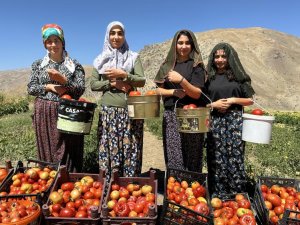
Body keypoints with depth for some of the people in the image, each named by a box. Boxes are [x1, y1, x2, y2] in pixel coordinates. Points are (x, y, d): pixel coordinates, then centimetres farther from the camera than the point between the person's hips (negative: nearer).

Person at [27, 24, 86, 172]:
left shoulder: (75, 65, 3)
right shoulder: (38, 64, 10)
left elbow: (80, 89, -5)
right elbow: (30, 88, 6)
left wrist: (63, 80, -19)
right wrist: (49, 87, -10)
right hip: (44, 113, 2)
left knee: (67, 152, 0)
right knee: (46, 151, 7)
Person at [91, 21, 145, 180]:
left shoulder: (133, 57, 8)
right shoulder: (101, 60, 12)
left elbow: (142, 81, -2)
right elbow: (93, 85, 5)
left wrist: (123, 75, -14)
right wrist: (113, 83, -8)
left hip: (130, 110, -1)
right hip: (108, 111, 1)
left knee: (130, 149, 1)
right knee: (108, 149, 1)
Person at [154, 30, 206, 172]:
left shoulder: (196, 66, 0)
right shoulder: (167, 65, 11)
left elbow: (197, 94, -8)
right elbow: (159, 90, 10)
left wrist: (181, 80, -22)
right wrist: (173, 92, -8)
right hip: (170, 115, 3)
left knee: (191, 157, 0)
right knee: (173, 157, 2)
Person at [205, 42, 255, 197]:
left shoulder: (238, 76, 7)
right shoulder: (209, 78, 9)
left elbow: (250, 100, 8)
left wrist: (233, 100, -8)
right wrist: (213, 104, -8)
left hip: (235, 121, 0)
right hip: (215, 122, 1)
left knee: (235, 157, -2)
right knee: (216, 159, 0)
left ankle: (238, 195, 11)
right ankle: (217, 195, 11)